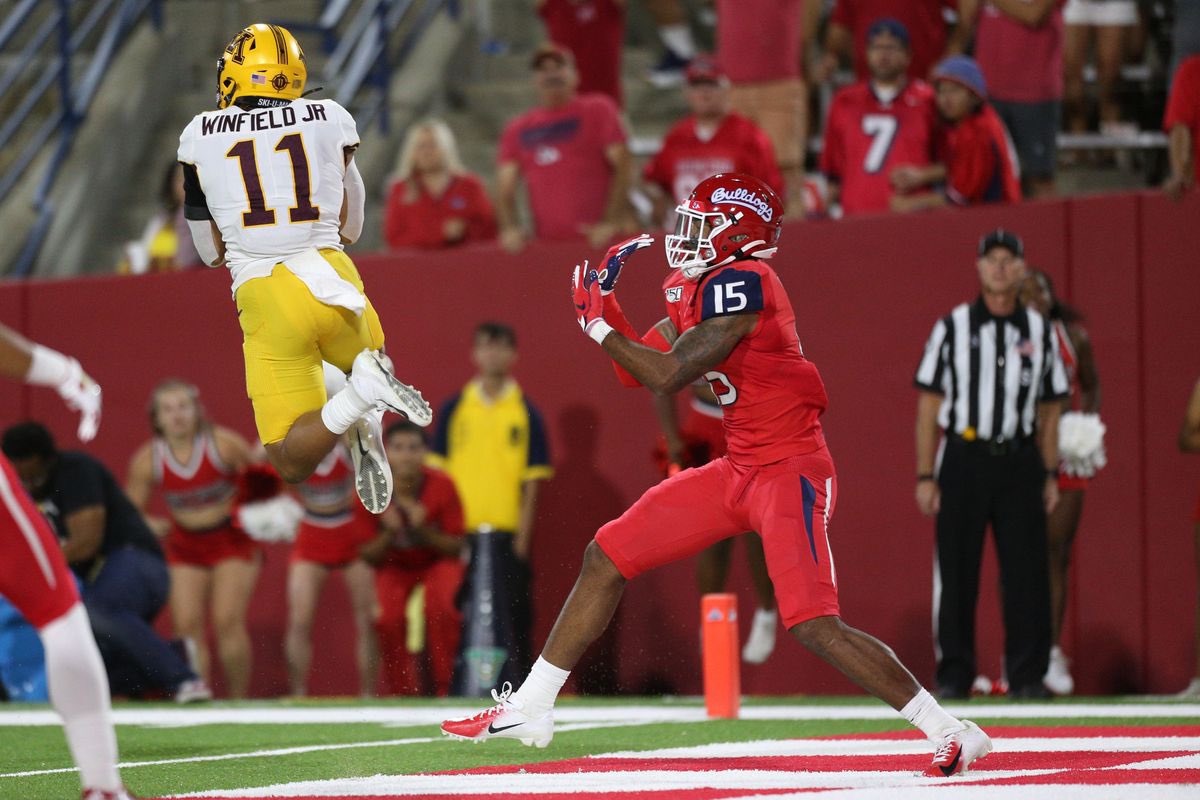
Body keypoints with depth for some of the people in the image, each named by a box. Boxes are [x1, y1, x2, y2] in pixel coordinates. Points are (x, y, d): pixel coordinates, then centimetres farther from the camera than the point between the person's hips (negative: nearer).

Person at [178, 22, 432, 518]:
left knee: (293, 464, 7)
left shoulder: (200, 136, 6)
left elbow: (213, 251, 14)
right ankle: (368, 424, -4)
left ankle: (361, 394, -23)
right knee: (370, 358, 34)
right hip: (331, 281, 1)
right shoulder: (330, 120, 7)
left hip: (264, 297, -1)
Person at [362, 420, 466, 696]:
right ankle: (400, 693, -10)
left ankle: (446, 690, -17)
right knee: (388, 616, -27)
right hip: (394, 565, 1)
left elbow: (456, 547, -13)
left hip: (438, 561, -1)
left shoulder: (442, 486, -20)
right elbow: (367, 554, -11)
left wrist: (423, 531, -30)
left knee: (440, 607, -31)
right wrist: (389, 533, -31)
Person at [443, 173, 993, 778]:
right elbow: (640, 371, 18)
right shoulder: (704, 287, 11)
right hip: (739, 471, 10)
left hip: (789, 472, -10)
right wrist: (606, 308, 5)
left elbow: (666, 376, -20)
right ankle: (528, 709, 20)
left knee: (815, 627, -21)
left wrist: (597, 322, -8)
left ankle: (952, 734, -12)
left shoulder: (740, 282, -18)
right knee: (607, 557, 11)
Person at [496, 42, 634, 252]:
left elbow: (623, 168, -1)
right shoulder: (517, 130, 16)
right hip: (547, 246, 3)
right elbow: (505, 189, 12)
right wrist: (510, 229, -7)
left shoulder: (599, 111, 8)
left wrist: (611, 223, -12)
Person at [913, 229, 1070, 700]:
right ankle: (954, 674, 7)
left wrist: (1051, 475, 7)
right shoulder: (952, 327, 4)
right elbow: (929, 405, 3)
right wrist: (925, 476, -3)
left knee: (1026, 570, -1)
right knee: (957, 570, 0)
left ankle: (1027, 674, 5)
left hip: (1020, 461, 2)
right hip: (964, 458, -2)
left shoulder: (1039, 331, 10)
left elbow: (1049, 409, 13)